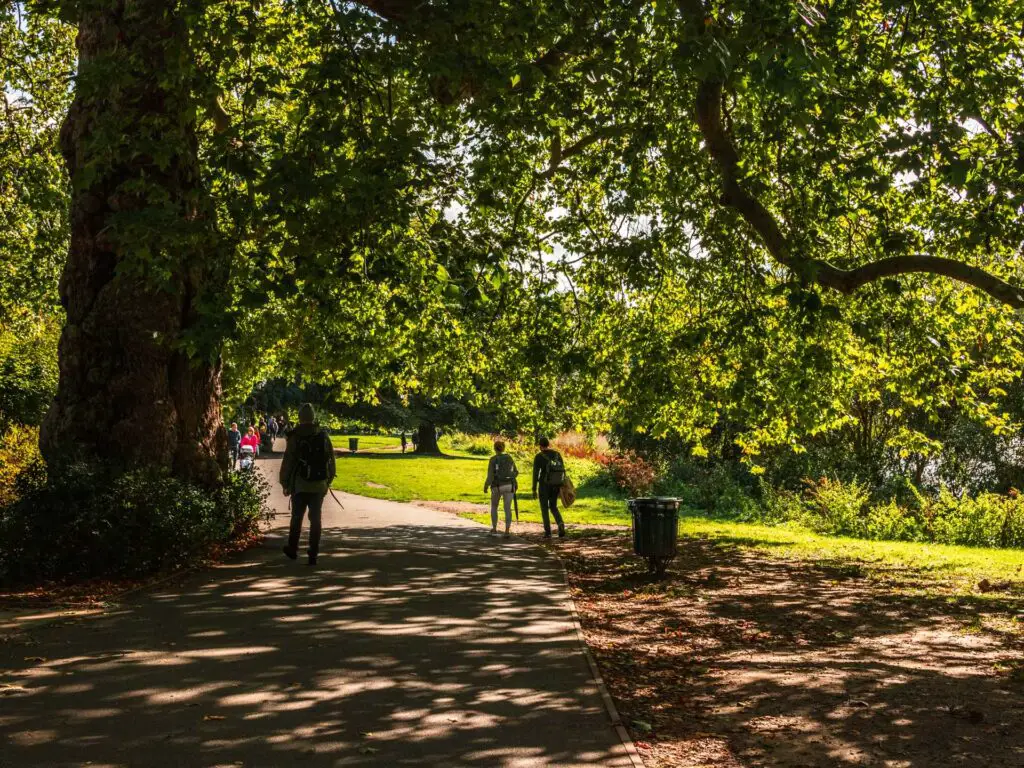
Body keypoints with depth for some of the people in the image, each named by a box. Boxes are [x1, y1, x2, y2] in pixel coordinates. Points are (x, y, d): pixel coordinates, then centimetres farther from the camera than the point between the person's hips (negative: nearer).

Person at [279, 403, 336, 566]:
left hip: (300, 484, -2)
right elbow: (331, 461, 7)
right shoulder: (324, 436, 2)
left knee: (297, 517, 14)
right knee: (315, 519, 5)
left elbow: (287, 462, -6)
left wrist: (285, 484, 3)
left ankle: (292, 549, 25)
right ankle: (313, 554, 2)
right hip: (319, 485, 2)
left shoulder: (295, 437, -7)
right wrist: (328, 481, 16)